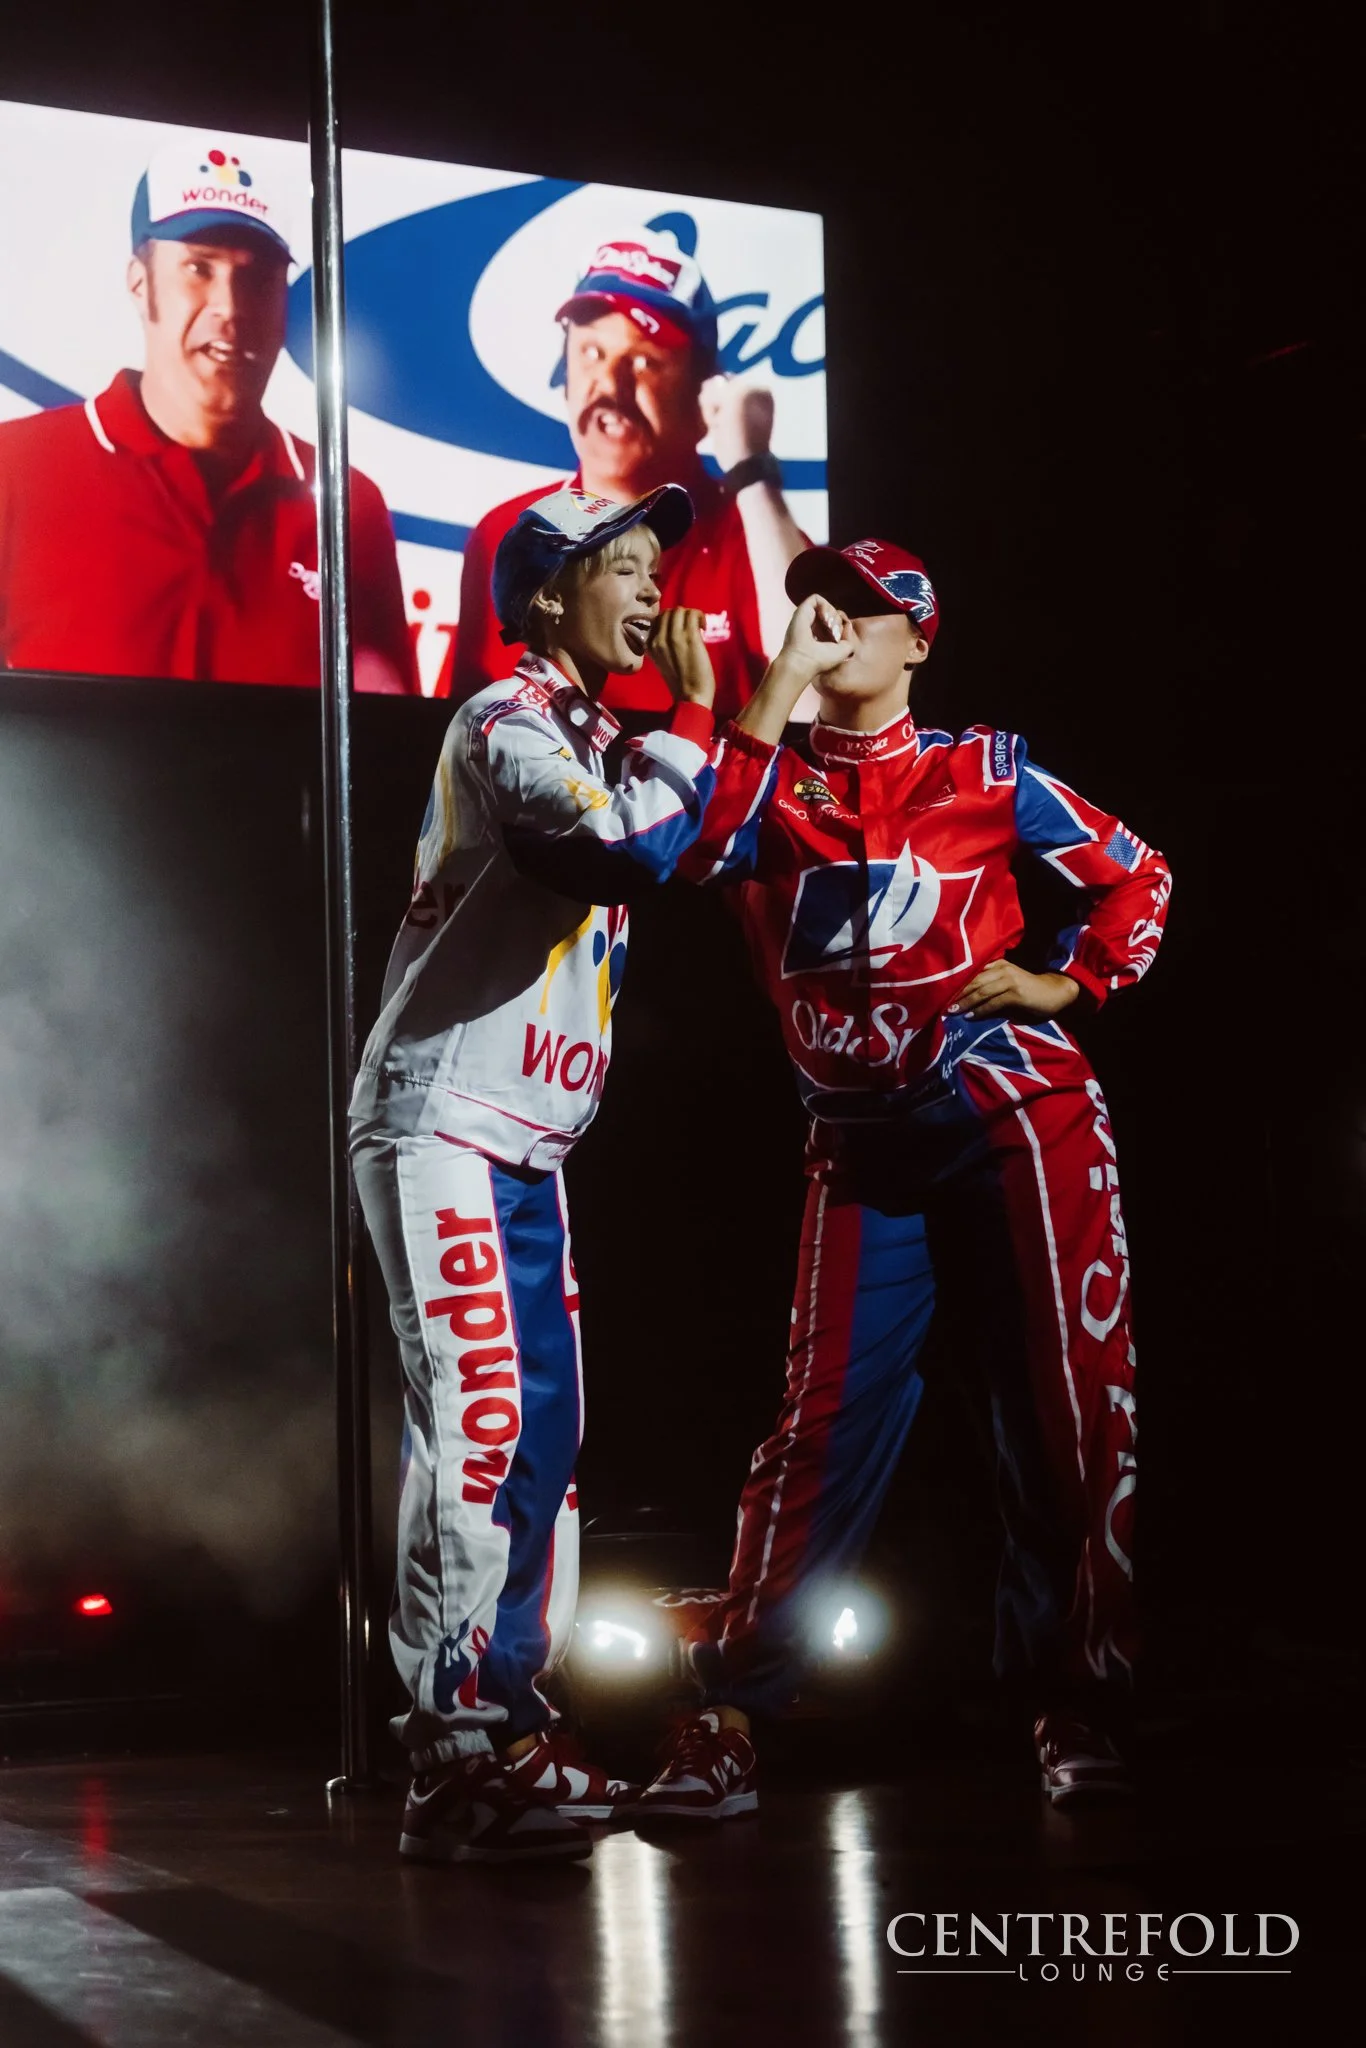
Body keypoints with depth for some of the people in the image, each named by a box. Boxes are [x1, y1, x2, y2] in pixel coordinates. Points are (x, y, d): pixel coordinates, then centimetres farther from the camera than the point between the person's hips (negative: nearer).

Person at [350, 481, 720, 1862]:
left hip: (526, 1146, 10)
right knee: (479, 1423, -15)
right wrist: (691, 719, -12)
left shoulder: (592, 742, 20)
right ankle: (452, 1762, -15)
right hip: (440, 1126, -10)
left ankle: (509, 1727, 15)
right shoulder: (506, 721, -11)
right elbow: (629, 848, -26)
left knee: (544, 1429, 9)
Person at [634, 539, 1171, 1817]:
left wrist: (1068, 983, -1)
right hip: (863, 1148, 1)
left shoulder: (984, 772, 6)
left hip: (1018, 1121, -1)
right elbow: (700, 848, -16)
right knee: (825, 1422, -3)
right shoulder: (767, 785, 8)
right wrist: (777, 685, -13)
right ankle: (727, 1721, -2)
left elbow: (1136, 878, 13)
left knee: (1070, 1409, 0)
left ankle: (1077, 1710, 11)